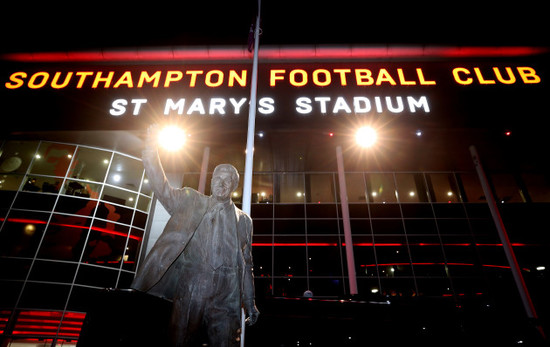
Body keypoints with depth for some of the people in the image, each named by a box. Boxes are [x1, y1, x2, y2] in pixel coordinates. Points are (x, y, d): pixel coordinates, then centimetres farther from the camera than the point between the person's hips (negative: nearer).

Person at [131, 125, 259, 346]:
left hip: (225, 301, 1)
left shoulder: (243, 221, 11)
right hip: (189, 294, 0)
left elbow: (246, 264, 13)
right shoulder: (192, 203, 10)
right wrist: (151, 150, -16)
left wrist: (250, 303, 11)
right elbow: (163, 189, -3)